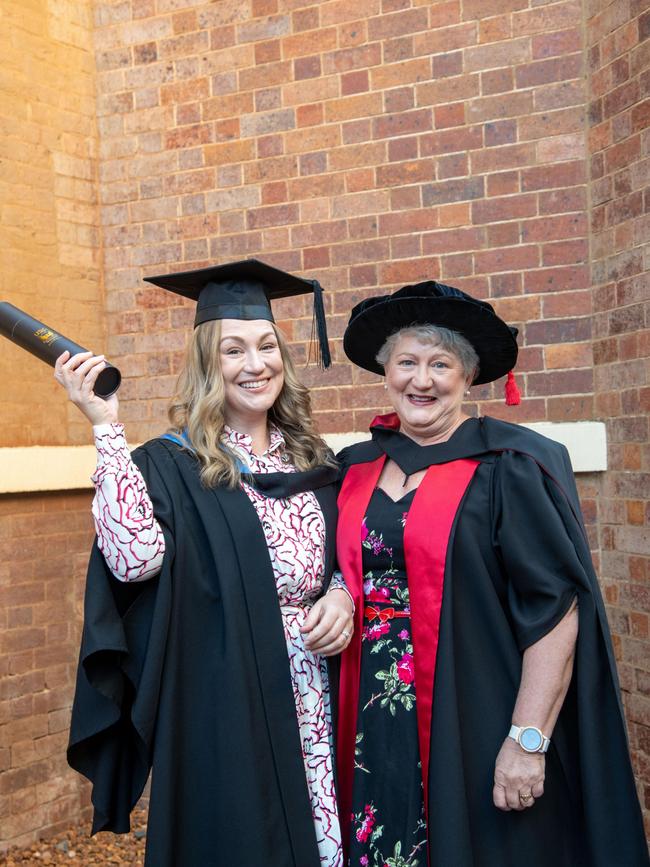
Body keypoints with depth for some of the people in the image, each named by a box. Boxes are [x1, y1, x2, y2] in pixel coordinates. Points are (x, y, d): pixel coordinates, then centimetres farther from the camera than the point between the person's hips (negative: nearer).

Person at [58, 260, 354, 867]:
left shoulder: (310, 460, 8)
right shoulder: (171, 465, -7)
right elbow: (134, 557, -25)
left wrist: (343, 595, -5)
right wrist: (106, 427, -23)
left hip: (314, 697, 5)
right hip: (224, 702, -4)